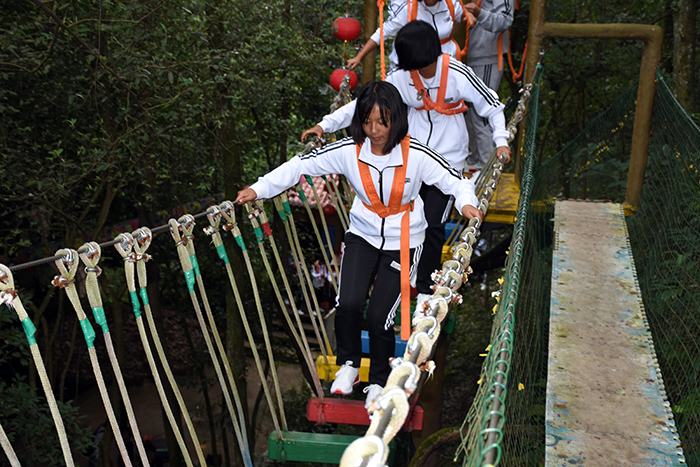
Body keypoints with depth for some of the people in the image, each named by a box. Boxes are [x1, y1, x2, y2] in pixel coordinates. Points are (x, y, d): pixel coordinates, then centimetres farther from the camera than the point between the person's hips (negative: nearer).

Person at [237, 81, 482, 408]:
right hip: (363, 234, 2)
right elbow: (302, 165, -8)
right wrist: (259, 189, -13)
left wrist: (467, 203, -32)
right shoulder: (349, 151, -12)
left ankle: (379, 382, 17)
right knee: (348, 304, -16)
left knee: (378, 315, -11)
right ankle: (349, 365, 14)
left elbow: (456, 181, -10)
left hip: (403, 242, -2)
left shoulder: (416, 154, -17)